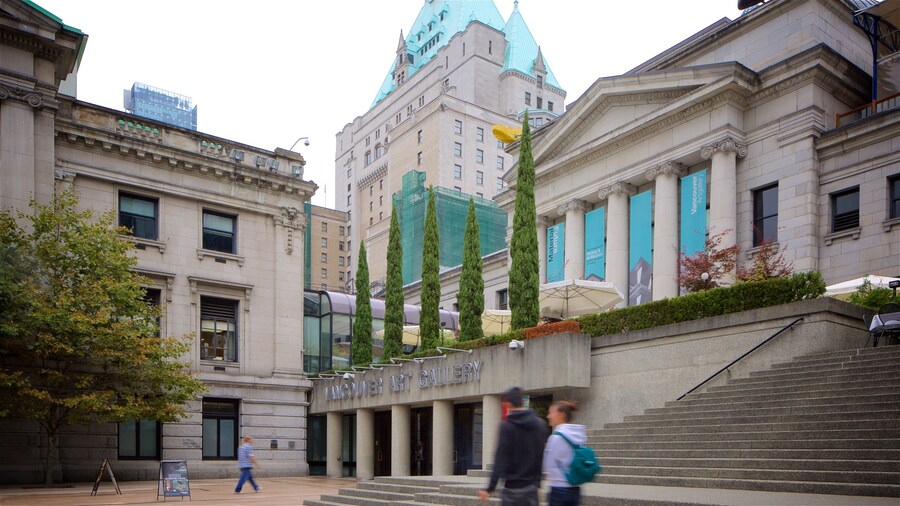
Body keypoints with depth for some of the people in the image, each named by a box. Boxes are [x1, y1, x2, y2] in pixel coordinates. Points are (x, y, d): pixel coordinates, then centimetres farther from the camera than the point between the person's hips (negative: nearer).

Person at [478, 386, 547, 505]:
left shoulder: (507, 426, -10)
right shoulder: (540, 424, 4)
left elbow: (500, 459, -15)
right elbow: (543, 455, 8)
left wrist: (490, 488, -14)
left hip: (512, 486, -4)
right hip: (532, 486, 4)